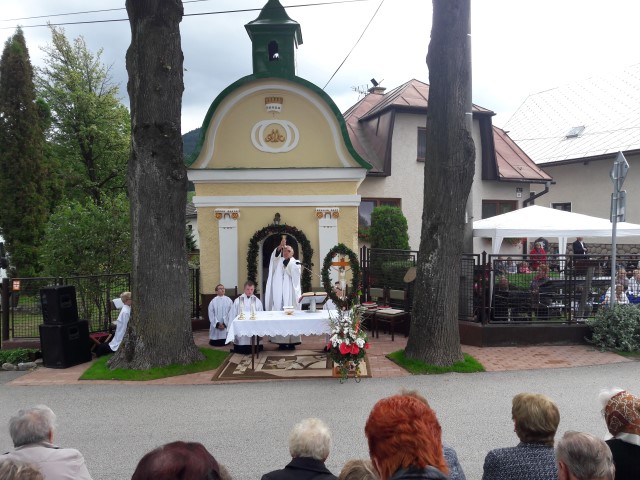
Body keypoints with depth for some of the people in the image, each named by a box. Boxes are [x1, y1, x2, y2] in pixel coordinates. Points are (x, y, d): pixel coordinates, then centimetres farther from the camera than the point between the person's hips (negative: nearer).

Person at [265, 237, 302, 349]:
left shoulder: (296, 263, 8)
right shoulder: (279, 261, 13)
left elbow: (293, 273, -13)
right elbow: (274, 257, -11)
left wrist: (287, 260, -24)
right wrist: (280, 247, -29)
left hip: (291, 294, -2)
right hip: (279, 294, 2)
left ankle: (292, 341, -1)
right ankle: (281, 341, 2)